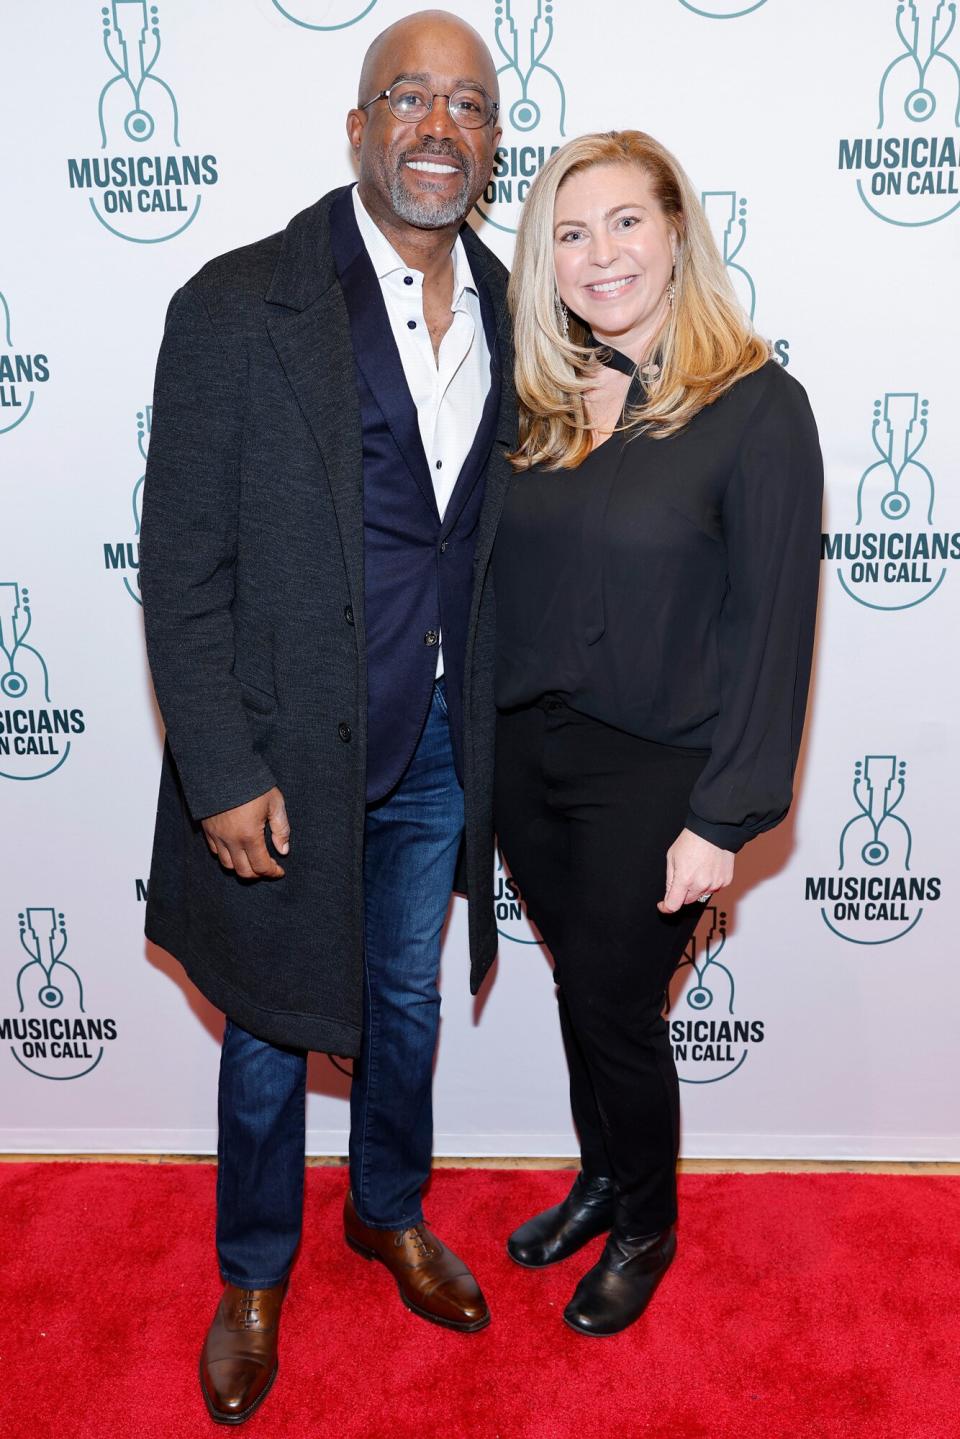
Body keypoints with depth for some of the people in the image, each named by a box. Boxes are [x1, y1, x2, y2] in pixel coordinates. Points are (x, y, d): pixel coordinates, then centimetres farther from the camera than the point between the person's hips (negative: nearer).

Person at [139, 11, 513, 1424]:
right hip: (288, 755, -4)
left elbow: (494, 531, 10)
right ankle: (254, 1274, 41)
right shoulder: (239, 307, -12)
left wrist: (491, 725, 8)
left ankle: (390, 1211, 50)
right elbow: (182, 566, -13)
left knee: (407, 1001, 22)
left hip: (438, 750, 5)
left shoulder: (506, 308, 4)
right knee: (271, 1027, 14)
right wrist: (223, 776, -15)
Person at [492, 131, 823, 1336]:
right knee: (581, 987, 19)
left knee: (615, 1009, 9)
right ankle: (599, 1180, 45)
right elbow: (503, 588, 7)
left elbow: (772, 625, -14)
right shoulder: (540, 406, 6)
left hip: (651, 774, -5)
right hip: (524, 755, 5)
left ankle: (646, 1228, 37)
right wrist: (480, 740, 1)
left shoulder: (756, 406, -11)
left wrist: (723, 817, -16)